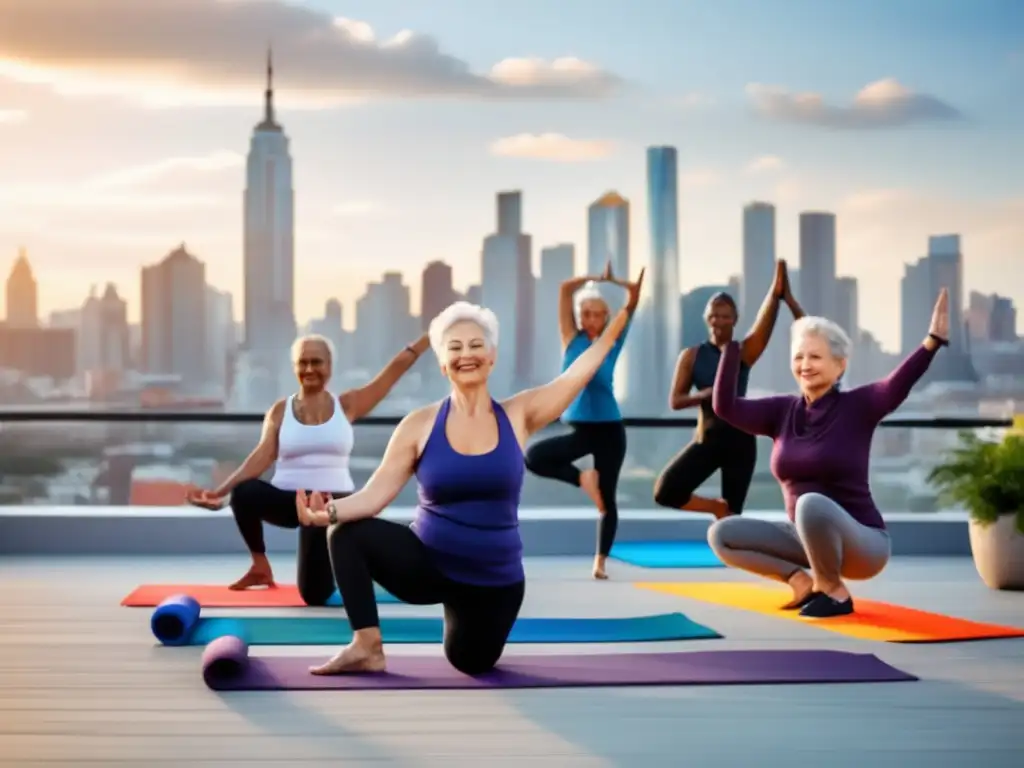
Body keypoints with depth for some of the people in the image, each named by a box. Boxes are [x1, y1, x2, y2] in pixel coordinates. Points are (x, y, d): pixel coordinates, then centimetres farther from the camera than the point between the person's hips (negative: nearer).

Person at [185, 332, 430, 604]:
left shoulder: (347, 405, 2)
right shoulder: (280, 410, 2)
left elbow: (397, 368, -1)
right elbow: (263, 456, -7)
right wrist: (220, 491, -20)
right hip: (289, 500, 0)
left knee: (315, 594, -9)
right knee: (245, 492, -34)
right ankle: (260, 566, -7)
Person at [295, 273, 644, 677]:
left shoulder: (518, 416, -6)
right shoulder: (420, 425, -8)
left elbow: (581, 369, -9)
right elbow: (375, 494, -13)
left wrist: (624, 312, -15)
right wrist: (330, 510, -33)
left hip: (494, 579, 1)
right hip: (427, 563, -1)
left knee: (471, 664, 15)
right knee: (348, 533, -25)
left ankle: (461, 617, 48)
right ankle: (367, 647, -13)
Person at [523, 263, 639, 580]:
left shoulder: (612, 342, -1)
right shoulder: (571, 339, 1)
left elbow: (635, 297, -4)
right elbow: (566, 288, -4)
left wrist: (611, 281, -1)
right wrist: (596, 278, 3)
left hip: (609, 429, -1)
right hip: (579, 429, 1)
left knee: (607, 498, 1)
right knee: (534, 456, -22)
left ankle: (600, 562, 11)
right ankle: (582, 478, -1)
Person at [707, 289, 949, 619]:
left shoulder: (856, 406, -10)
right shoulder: (783, 410, 4)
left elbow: (898, 385, -28)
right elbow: (725, 407, -4)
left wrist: (933, 340, -42)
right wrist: (730, 345, -6)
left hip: (860, 543, -6)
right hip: (805, 538, 6)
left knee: (811, 504, -37)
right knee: (721, 535, -6)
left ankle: (834, 591, -14)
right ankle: (801, 580, -1)